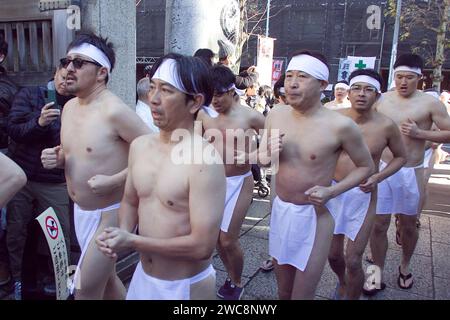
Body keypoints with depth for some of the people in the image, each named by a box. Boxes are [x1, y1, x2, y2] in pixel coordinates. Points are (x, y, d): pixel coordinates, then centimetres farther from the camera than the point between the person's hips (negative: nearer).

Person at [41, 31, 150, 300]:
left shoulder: (115, 110, -22)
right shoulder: (69, 107, 5)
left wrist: (112, 181, -26)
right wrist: (58, 158, -3)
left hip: (108, 214, -8)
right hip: (80, 211, 8)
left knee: (85, 290, 4)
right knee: (105, 278, 24)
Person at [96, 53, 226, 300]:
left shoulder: (205, 160, -24)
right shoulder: (139, 145, -3)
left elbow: (202, 245, -25)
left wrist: (132, 241, -19)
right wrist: (121, 233, -9)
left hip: (186, 287, -6)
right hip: (142, 275, 6)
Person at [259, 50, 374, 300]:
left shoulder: (340, 125, -18)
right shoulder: (276, 114, -3)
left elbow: (366, 167, -3)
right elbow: (261, 158, 11)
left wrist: (331, 191, -17)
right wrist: (268, 154, -13)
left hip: (315, 216, -4)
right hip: (280, 210, 5)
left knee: (301, 295, 7)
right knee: (283, 292, 21)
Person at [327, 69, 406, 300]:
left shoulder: (386, 126, -11)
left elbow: (400, 157, 5)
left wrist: (378, 177, -11)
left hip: (362, 196, -2)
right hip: (333, 191, 2)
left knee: (353, 261, -1)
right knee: (333, 254, 16)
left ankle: (352, 296, 28)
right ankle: (342, 282, 49)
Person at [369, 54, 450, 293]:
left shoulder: (430, 103, -5)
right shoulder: (382, 99, 2)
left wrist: (419, 133, -16)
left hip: (411, 172, -1)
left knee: (408, 224, 14)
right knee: (378, 224, 2)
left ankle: (405, 266, 40)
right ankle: (378, 274, 18)